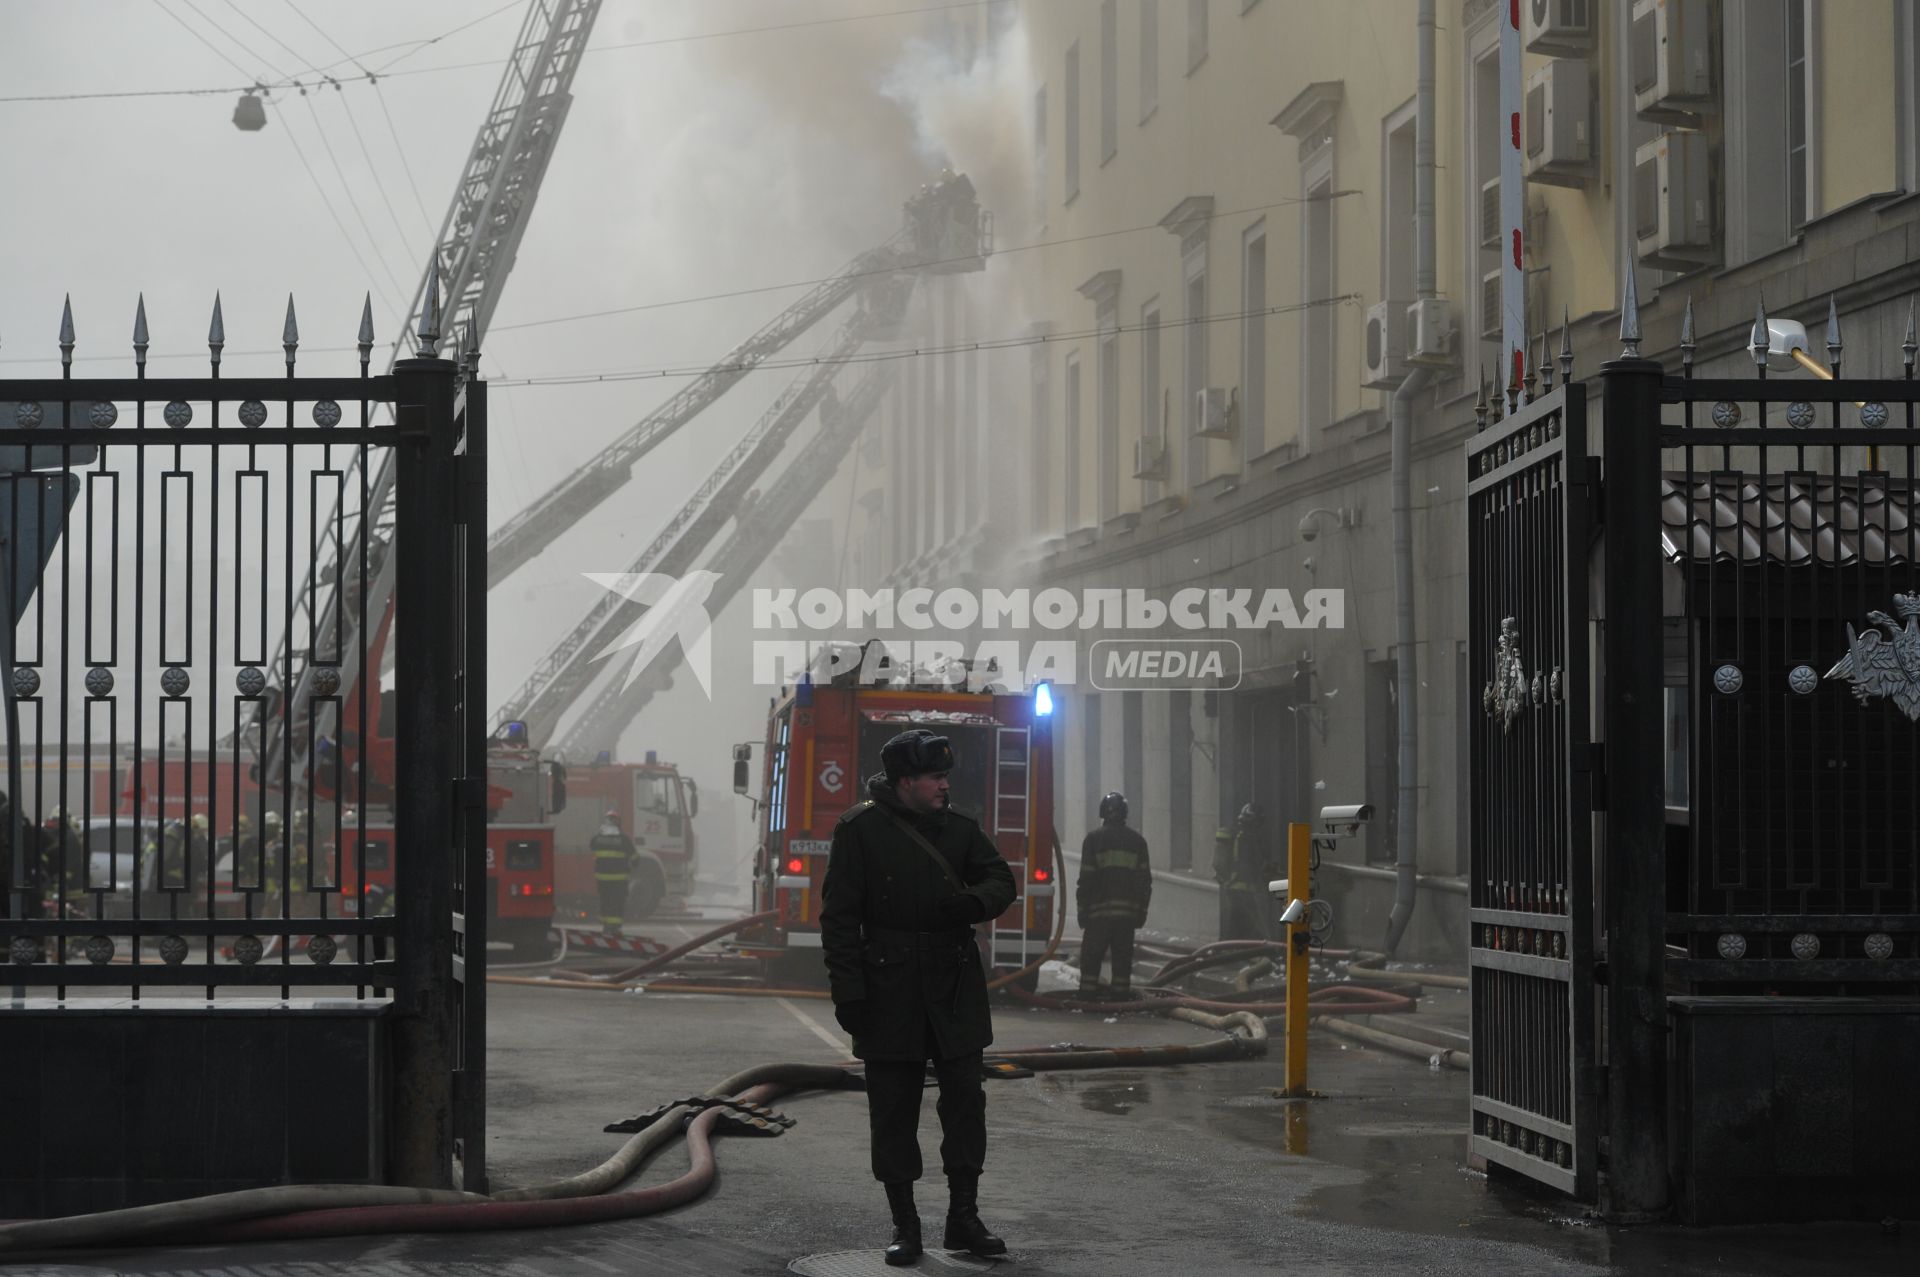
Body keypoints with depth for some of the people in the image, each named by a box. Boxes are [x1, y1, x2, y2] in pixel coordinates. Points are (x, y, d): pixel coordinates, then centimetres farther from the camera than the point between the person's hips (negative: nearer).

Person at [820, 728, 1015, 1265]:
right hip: (889, 992, -3)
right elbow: (839, 914, -6)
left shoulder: (957, 828, 8)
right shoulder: (860, 829, -5)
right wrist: (847, 990, -11)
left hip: (955, 990, 4)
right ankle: (904, 1225, 12)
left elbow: (1000, 880, 10)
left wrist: (974, 902, -15)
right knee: (893, 1111, 3)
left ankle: (964, 1217, 13)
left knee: (965, 1100, 3)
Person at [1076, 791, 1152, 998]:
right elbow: (1145, 879, 9)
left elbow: (1086, 879, -4)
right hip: (1128, 909, 3)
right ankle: (1120, 996, 3)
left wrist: (1082, 910, 0)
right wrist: (1142, 910, 14)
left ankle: (1088, 996, -4)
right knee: (1123, 956, 6)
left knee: (1092, 957, 1)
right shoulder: (1137, 840, 9)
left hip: (1100, 910, -3)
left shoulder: (1093, 838, 0)